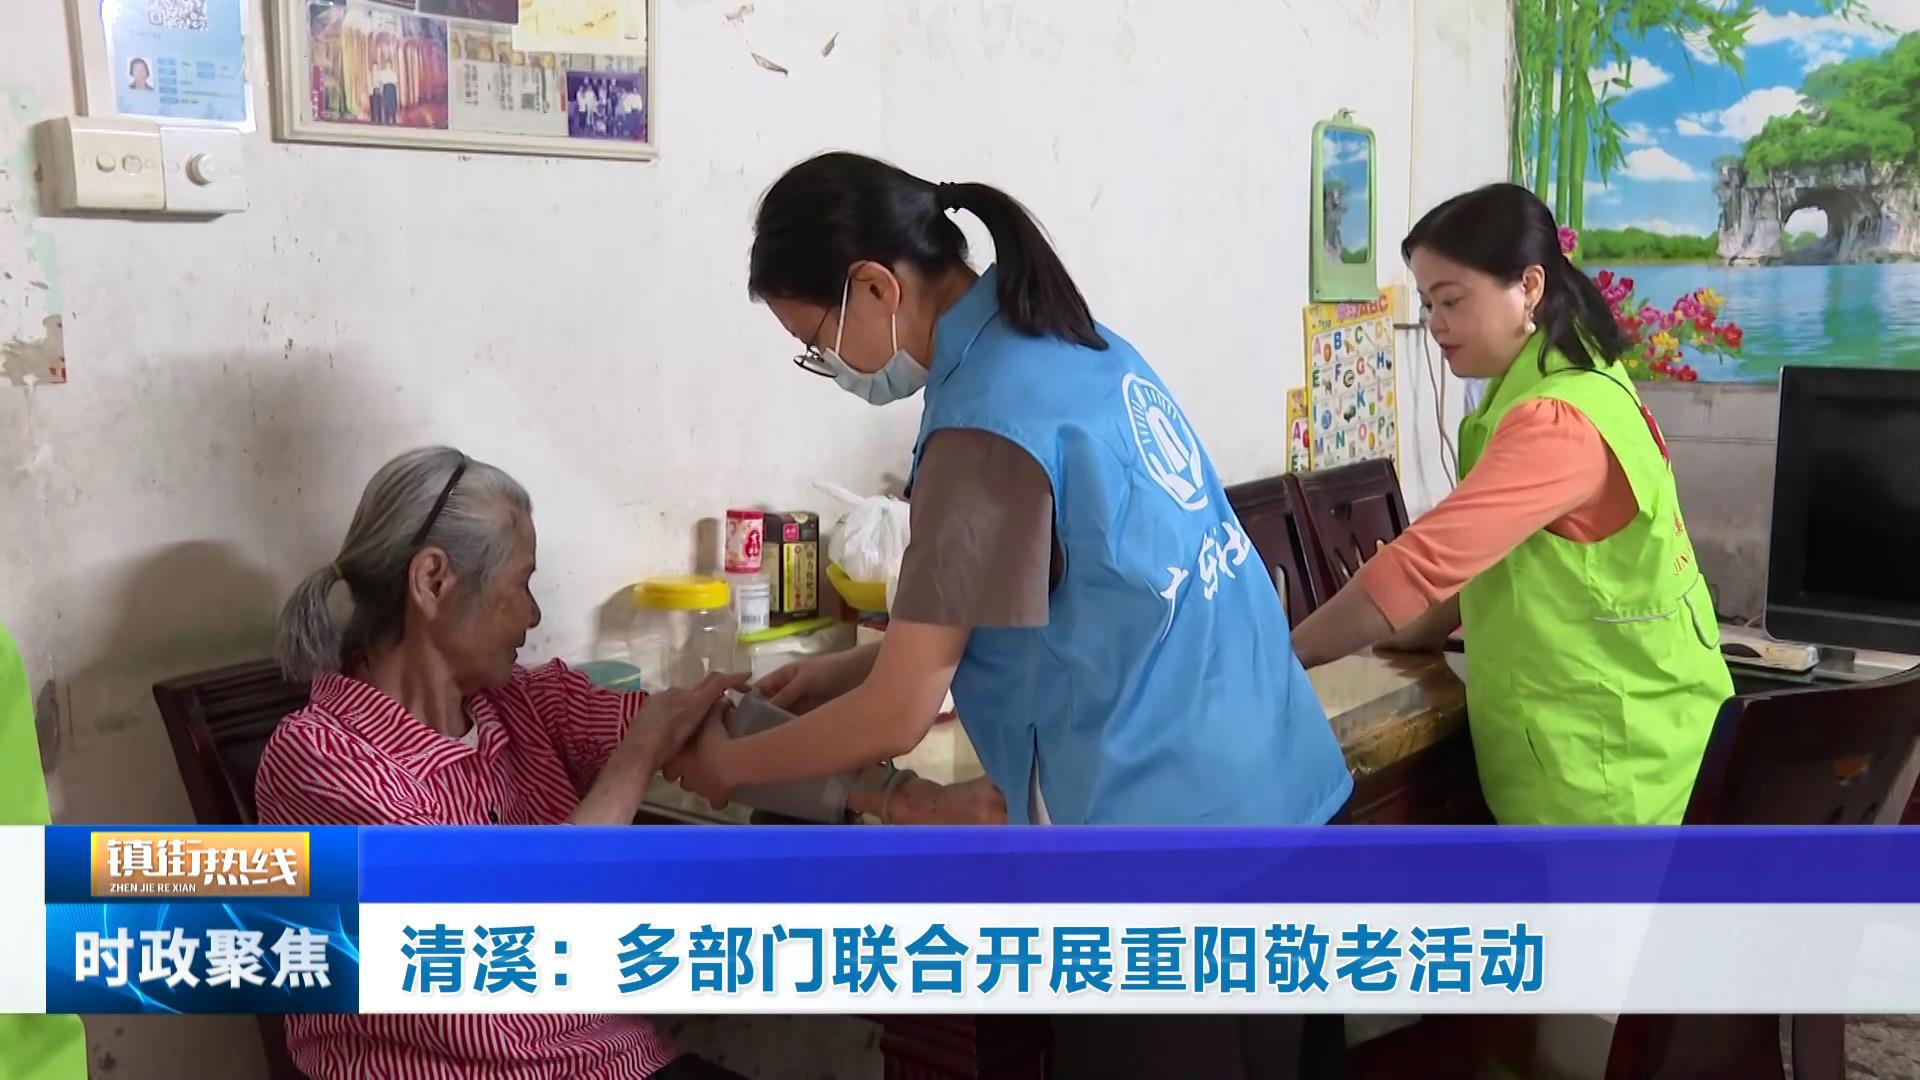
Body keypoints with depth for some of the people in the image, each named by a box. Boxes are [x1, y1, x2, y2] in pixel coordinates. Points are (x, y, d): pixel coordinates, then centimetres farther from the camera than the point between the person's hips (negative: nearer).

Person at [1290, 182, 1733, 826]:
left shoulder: (1557, 422, -26)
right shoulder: (1562, 384, 8)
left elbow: (1425, 558, -31)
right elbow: (1489, 554, 16)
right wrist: (1421, 629, 6)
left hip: (1605, 754, -10)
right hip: (1595, 734, 10)